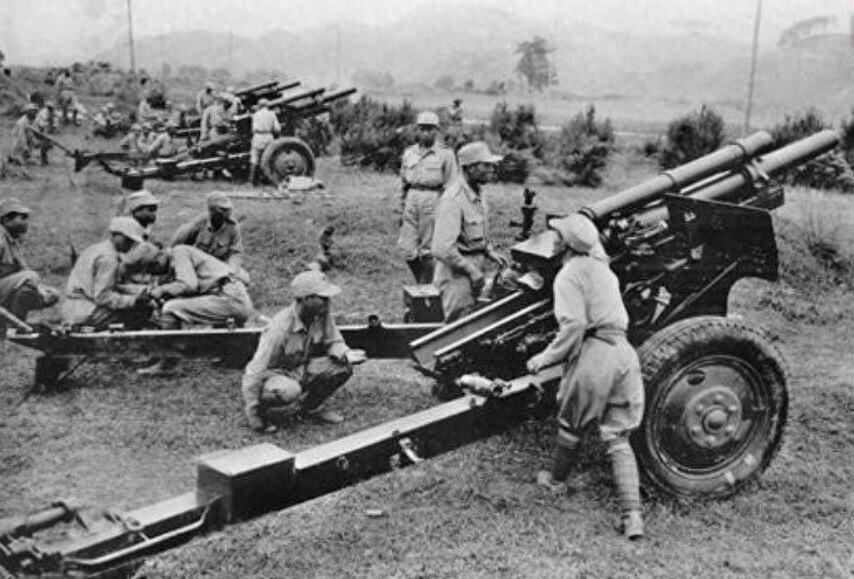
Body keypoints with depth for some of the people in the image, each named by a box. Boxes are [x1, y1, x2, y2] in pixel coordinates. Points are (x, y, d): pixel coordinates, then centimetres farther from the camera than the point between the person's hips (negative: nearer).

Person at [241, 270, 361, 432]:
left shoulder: (322, 315, -12)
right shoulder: (280, 328, -31)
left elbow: (334, 342, 4)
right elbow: (255, 371, -27)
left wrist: (345, 354, -21)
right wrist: (252, 413, -23)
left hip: (301, 370, 6)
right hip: (273, 374, -6)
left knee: (343, 367, -14)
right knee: (289, 391, -39)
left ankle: (310, 406, 9)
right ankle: (261, 411, -6)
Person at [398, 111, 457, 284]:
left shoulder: (445, 154, -1)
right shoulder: (409, 153, 13)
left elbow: (451, 186, -1)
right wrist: (402, 210, 16)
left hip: (433, 200, -4)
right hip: (412, 199, 5)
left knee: (427, 250, 0)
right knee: (408, 250, 3)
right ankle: (422, 281, 23)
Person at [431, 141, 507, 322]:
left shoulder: (477, 193, 7)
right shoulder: (453, 199, -24)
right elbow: (442, 249, -29)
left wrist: (490, 252, 7)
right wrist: (471, 270, -22)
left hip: (473, 271, 9)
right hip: (456, 275, -9)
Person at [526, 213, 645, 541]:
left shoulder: (569, 275, -6)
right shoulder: (601, 267, 19)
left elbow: (573, 326, -16)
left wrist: (545, 359, -8)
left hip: (593, 354, -7)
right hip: (624, 352, 7)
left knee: (571, 425, 17)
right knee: (618, 438, 6)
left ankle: (556, 480, 39)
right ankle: (632, 515, -1)